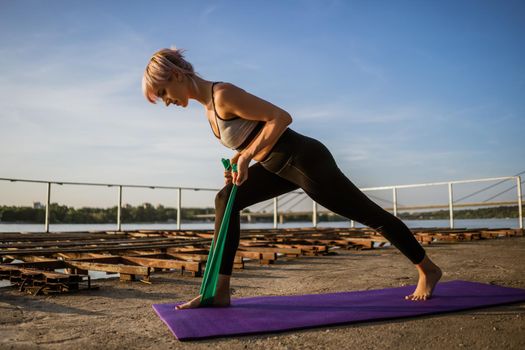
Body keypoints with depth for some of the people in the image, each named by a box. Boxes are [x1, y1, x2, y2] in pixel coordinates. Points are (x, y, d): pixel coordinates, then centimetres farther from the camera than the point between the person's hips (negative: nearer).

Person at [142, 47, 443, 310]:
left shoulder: (223, 94, -19)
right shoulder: (209, 107, 9)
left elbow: (281, 117, -23)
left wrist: (247, 155, -22)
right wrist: (239, 166, 4)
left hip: (306, 159, -9)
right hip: (281, 166, 10)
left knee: (369, 215, 5)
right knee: (226, 200, 1)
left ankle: (428, 270, 26)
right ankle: (221, 291, 4)